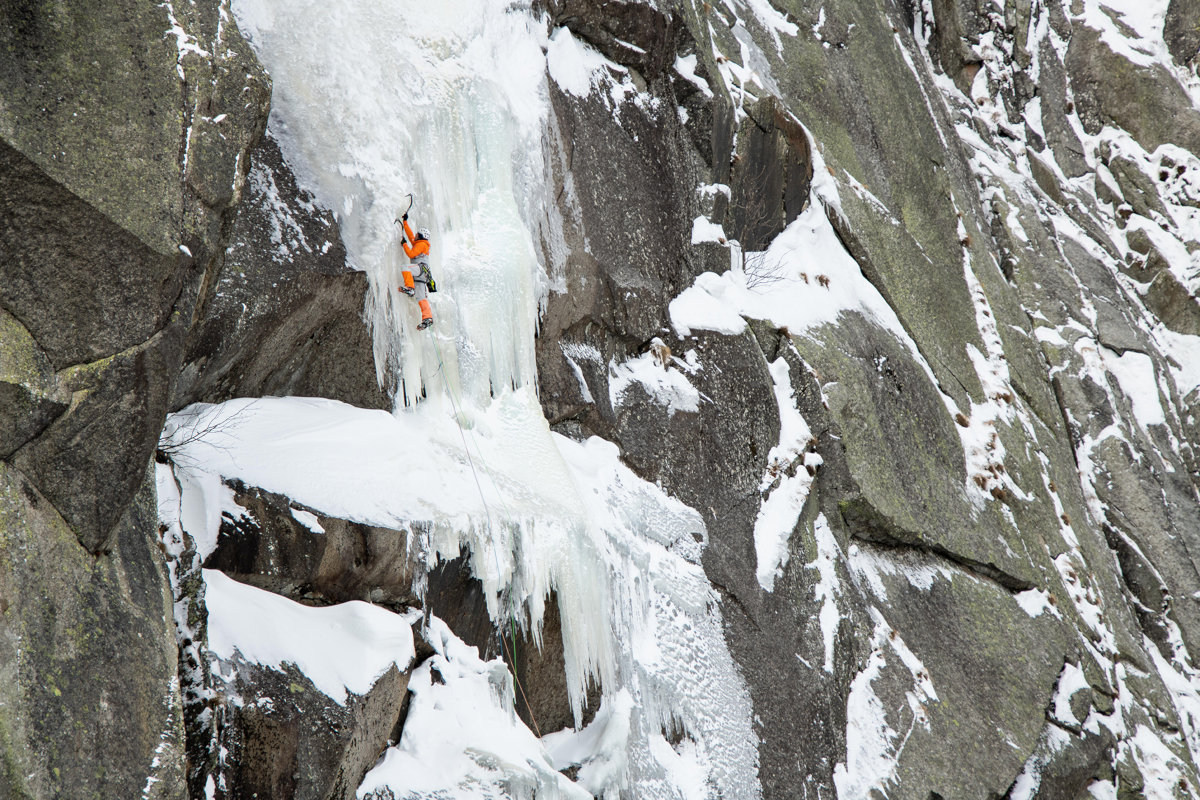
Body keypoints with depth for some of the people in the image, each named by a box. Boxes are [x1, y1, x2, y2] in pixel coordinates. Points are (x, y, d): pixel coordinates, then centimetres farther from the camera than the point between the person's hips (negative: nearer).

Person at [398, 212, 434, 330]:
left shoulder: (422, 244, 2)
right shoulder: (418, 243, 30)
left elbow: (411, 254, -9)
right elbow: (410, 235, 41)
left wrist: (404, 243, 2)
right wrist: (405, 222, 44)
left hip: (421, 268, -8)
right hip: (420, 276, 8)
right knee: (421, 298, -6)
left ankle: (410, 288, -37)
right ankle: (427, 317, -18)